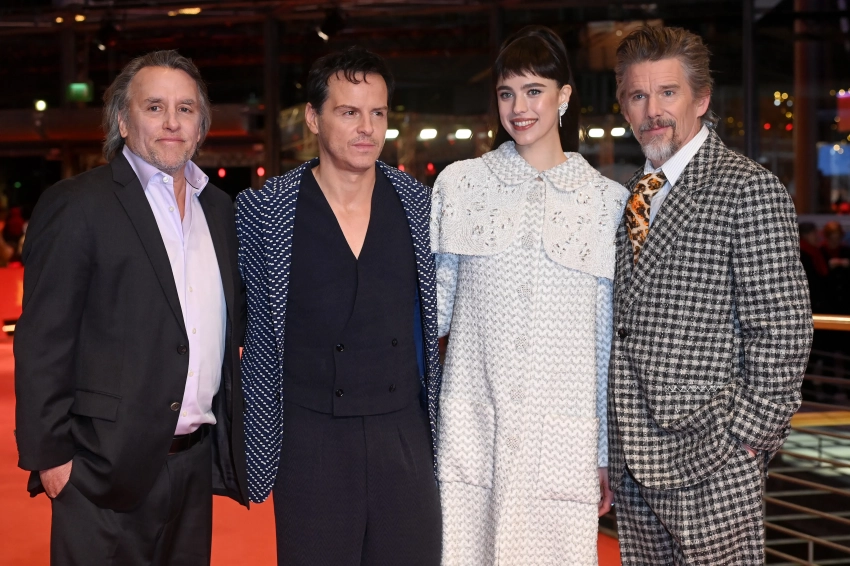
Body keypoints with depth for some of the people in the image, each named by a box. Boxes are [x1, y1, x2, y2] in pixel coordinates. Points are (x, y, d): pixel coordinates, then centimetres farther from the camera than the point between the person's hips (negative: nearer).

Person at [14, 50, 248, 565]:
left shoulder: (219, 208, 12)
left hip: (197, 459, 6)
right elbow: (42, 342, -9)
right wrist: (49, 454, -12)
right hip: (110, 464, -6)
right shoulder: (76, 204, -7)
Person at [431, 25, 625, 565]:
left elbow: (611, 340, 7)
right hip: (471, 426, 1)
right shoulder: (460, 183, 7)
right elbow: (437, 300, 12)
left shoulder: (607, 201, 6)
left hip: (562, 436, 0)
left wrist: (608, 454, 7)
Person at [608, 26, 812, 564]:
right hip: (633, 459, 7)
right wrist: (617, 448, 11)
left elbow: (782, 330, -12)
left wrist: (746, 437, -13)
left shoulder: (749, 189, -9)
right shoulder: (635, 197, 13)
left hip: (709, 461, -7)